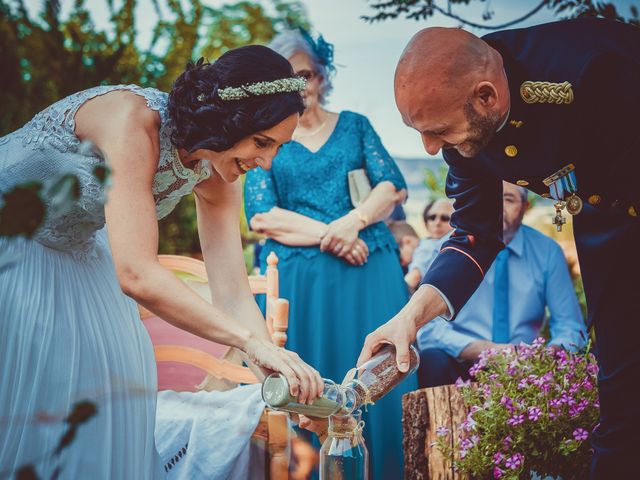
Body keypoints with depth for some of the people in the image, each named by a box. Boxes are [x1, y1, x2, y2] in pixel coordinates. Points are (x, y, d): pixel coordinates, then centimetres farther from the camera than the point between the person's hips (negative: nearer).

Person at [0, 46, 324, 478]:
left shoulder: (216, 174, -13)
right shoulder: (132, 120, -35)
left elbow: (233, 296, -13)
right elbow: (136, 274, -43)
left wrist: (286, 377, -25)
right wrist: (251, 340, -43)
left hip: (75, 250, 7)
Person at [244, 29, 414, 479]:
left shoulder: (355, 125, 13)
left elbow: (394, 187, 3)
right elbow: (261, 216, -2)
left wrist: (352, 221, -14)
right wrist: (326, 234, -12)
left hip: (369, 272, 1)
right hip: (298, 279, -1)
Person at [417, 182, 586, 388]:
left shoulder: (547, 251, 4)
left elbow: (570, 327, 5)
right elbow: (428, 329, -8)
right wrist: (484, 350, -25)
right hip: (462, 369, -1)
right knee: (433, 360, -33)